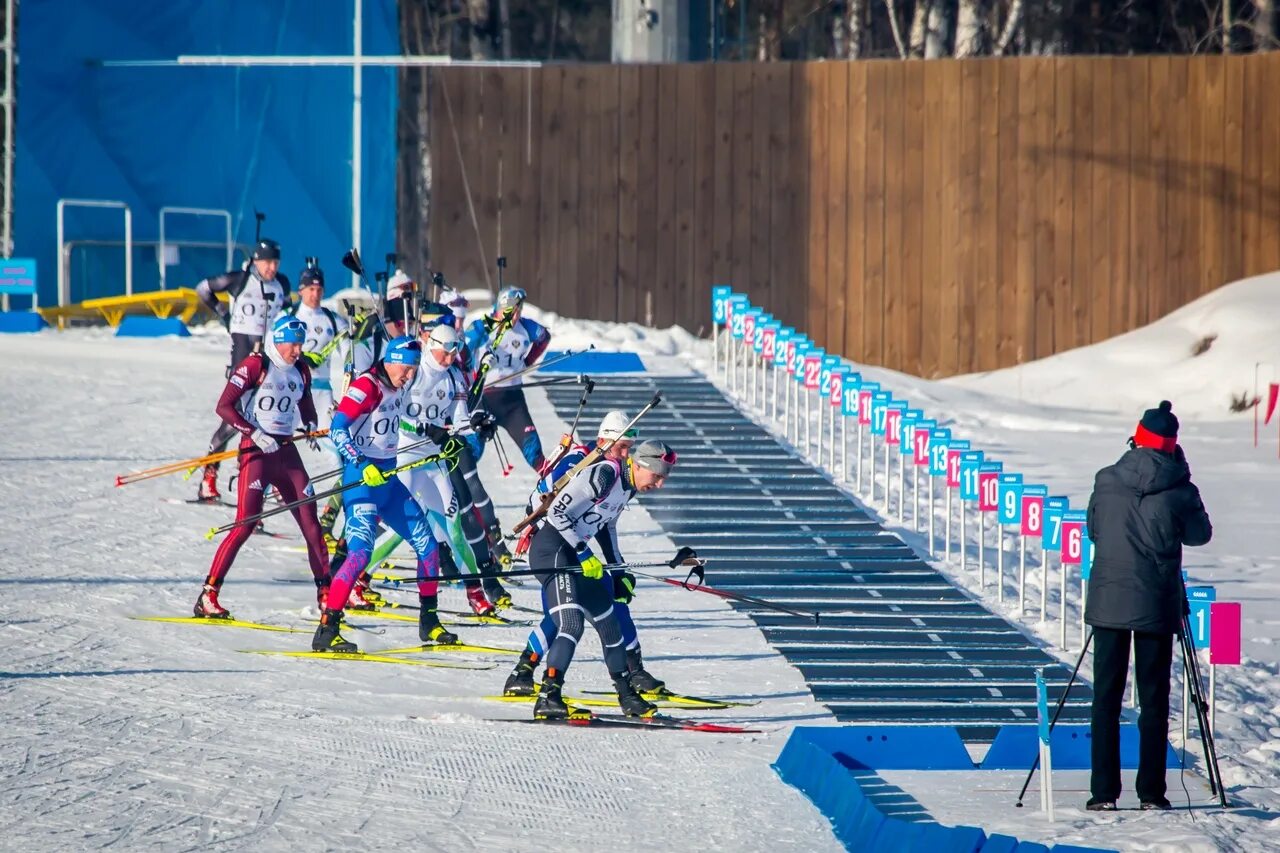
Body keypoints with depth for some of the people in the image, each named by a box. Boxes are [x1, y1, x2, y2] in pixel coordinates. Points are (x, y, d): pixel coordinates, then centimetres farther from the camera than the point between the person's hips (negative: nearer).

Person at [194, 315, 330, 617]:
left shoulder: (301, 371, 11)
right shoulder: (256, 365, -8)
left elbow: (306, 408, 26)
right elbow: (224, 406, -12)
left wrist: (311, 426, 4)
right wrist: (254, 434, -19)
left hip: (287, 452, 6)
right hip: (256, 451, -6)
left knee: (310, 521, 4)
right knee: (245, 525, -13)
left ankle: (326, 593, 15)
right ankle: (207, 596, -11)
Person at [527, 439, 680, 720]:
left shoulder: (628, 486, 8)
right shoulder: (602, 476, -21)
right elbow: (556, 513, -23)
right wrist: (584, 554, -22)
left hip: (576, 555, 10)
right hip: (552, 551, -10)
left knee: (608, 622, 17)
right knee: (572, 624, -24)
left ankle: (626, 696, 31)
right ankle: (547, 698, -27)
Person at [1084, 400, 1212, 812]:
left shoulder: (1106, 481, -1)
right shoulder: (1180, 490, -8)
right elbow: (1200, 534, 9)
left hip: (1108, 602, 1)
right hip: (1156, 606, -1)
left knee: (1106, 697, 5)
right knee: (1154, 700, 5)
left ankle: (1104, 790, 1)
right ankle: (1151, 791, 4)